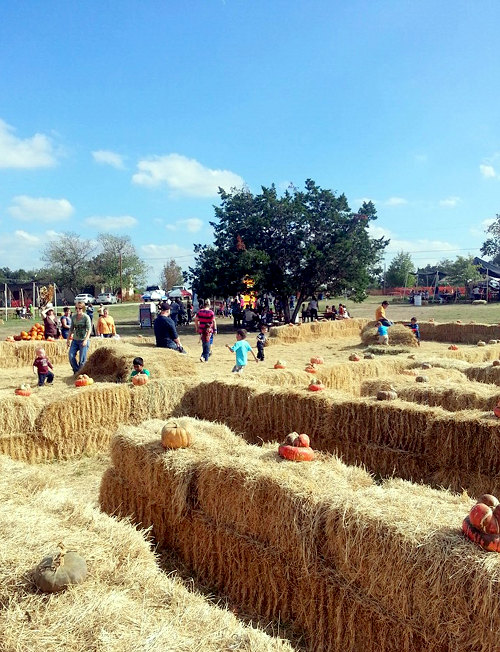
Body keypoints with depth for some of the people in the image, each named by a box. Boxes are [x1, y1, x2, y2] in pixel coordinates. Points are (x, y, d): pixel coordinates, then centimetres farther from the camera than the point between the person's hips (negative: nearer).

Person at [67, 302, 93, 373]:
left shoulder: (86, 317, -7)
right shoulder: (74, 317, 9)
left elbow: (89, 329, -13)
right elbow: (71, 329, 17)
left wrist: (86, 340, -23)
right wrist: (68, 339, 14)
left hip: (83, 340, -5)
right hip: (75, 340, 5)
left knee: (82, 359, -3)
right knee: (71, 355, -6)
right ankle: (76, 371, 12)